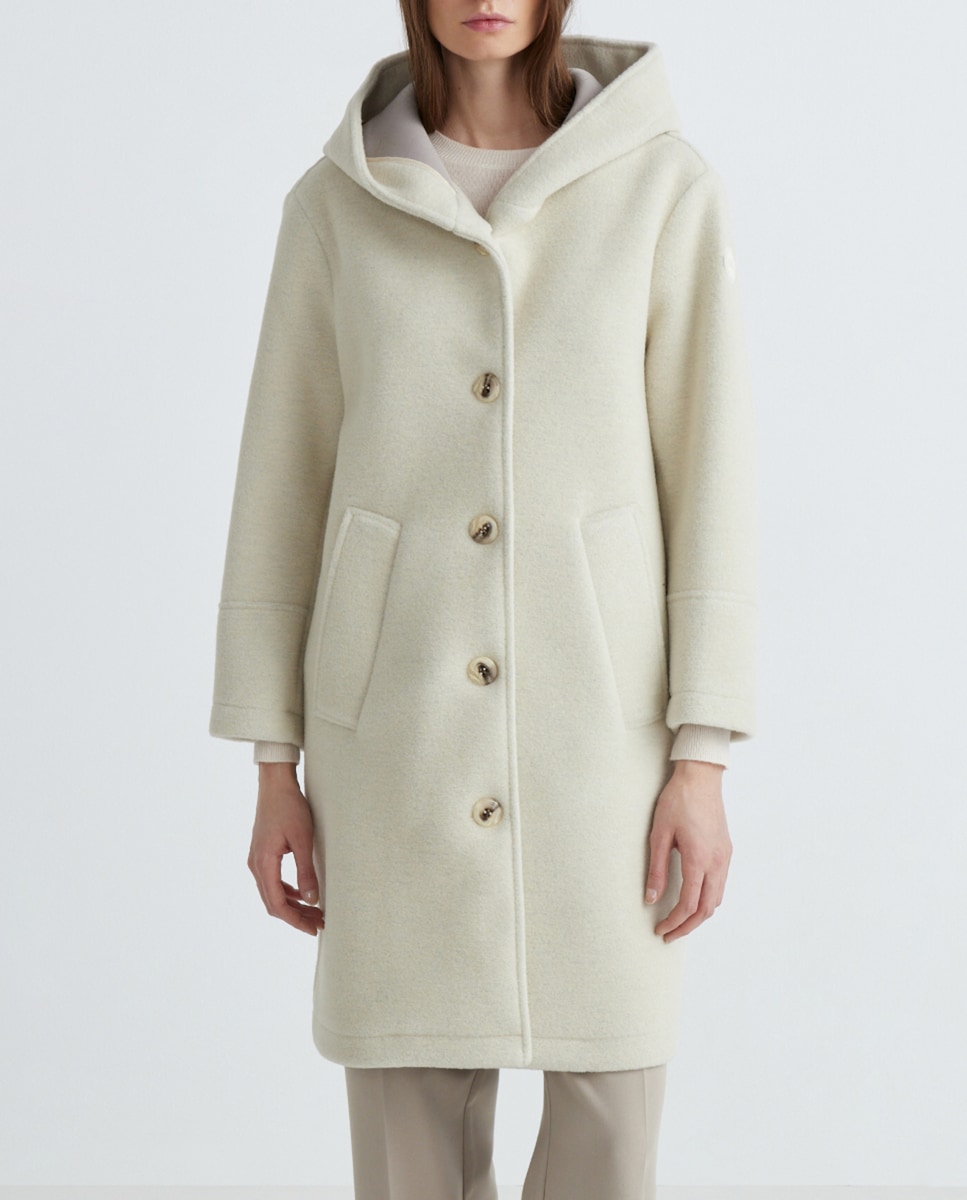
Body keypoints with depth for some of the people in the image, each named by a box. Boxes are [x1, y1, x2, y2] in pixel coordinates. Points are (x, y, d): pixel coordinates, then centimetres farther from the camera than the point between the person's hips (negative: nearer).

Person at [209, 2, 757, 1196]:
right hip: (402, 715, 1)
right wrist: (275, 765, 3)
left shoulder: (668, 189, 0)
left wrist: (702, 759, -8)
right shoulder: (336, 204, 3)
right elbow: (284, 484, 6)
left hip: (594, 708, -1)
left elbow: (709, 474, -2)